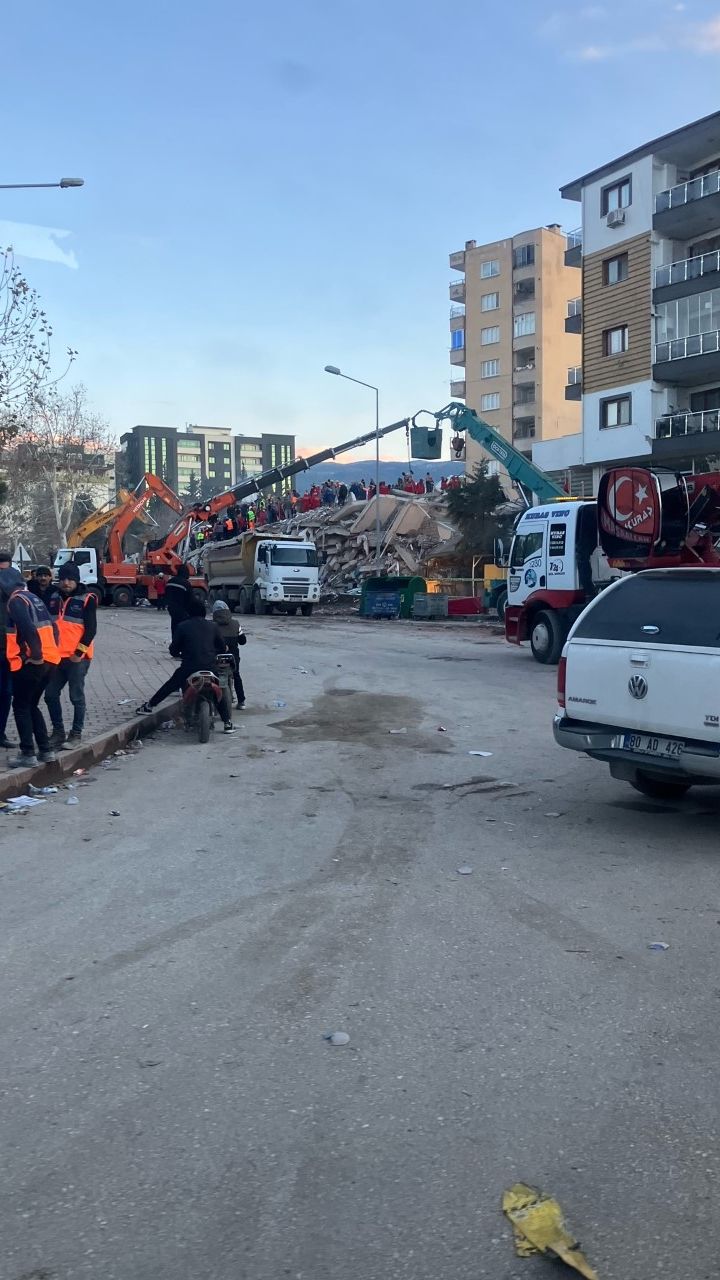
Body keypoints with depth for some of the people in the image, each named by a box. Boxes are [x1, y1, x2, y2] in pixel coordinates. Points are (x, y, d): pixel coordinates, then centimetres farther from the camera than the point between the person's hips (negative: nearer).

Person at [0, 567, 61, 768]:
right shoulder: (34, 599, 18)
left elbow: (28, 630, -22)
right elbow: (52, 627, 18)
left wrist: (35, 655, -16)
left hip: (31, 663, -8)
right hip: (48, 660, 8)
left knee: (20, 707, 3)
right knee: (31, 706, 17)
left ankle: (28, 754, 2)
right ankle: (46, 750, 16)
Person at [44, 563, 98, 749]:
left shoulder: (87, 599, -7)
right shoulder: (54, 598, 11)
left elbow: (91, 629, -10)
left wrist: (79, 652, -15)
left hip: (77, 657, -6)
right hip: (56, 656, 6)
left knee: (76, 696, 2)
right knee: (51, 695, 8)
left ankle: (76, 733, 14)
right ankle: (58, 731, 23)